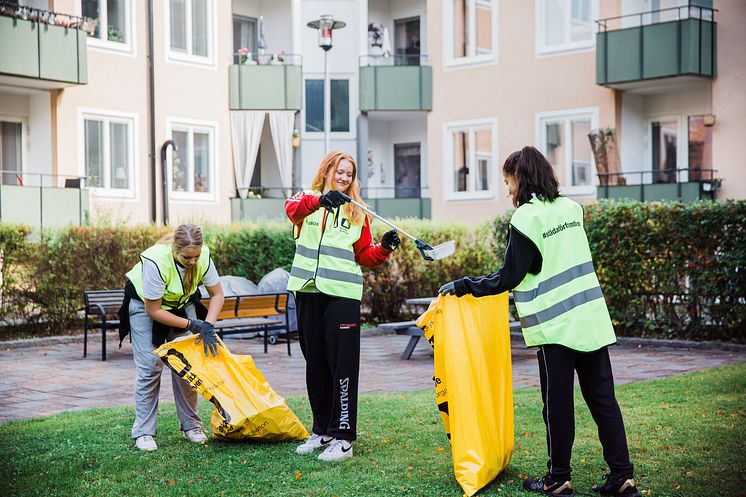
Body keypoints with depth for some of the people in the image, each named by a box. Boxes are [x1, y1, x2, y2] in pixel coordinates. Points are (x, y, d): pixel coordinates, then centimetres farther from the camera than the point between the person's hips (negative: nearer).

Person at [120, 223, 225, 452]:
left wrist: (208, 326, -25)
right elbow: (153, 311, -28)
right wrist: (192, 325, -27)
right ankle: (143, 433, -5)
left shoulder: (203, 256, -26)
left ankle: (191, 425, 7)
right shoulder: (156, 261, -38)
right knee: (149, 365, -11)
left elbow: (217, 294, -10)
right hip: (145, 303, -4)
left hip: (181, 302, 4)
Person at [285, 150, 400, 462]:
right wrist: (320, 200, -38)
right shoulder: (307, 201, 8)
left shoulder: (357, 213, 12)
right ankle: (322, 430, 23)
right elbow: (292, 209, -18)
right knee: (315, 363, 11)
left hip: (343, 294, -1)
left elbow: (365, 256, 11)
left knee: (342, 365, -6)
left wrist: (384, 248, -9)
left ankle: (342, 437, -2)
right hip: (308, 292, 2)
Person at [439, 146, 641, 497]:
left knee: (557, 403, 3)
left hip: (555, 324, -6)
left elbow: (507, 279, -11)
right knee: (602, 397, 7)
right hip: (592, 319, 6)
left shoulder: (526, 219, -11)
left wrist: (462, 286, -2)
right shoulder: (570, 208, 10)